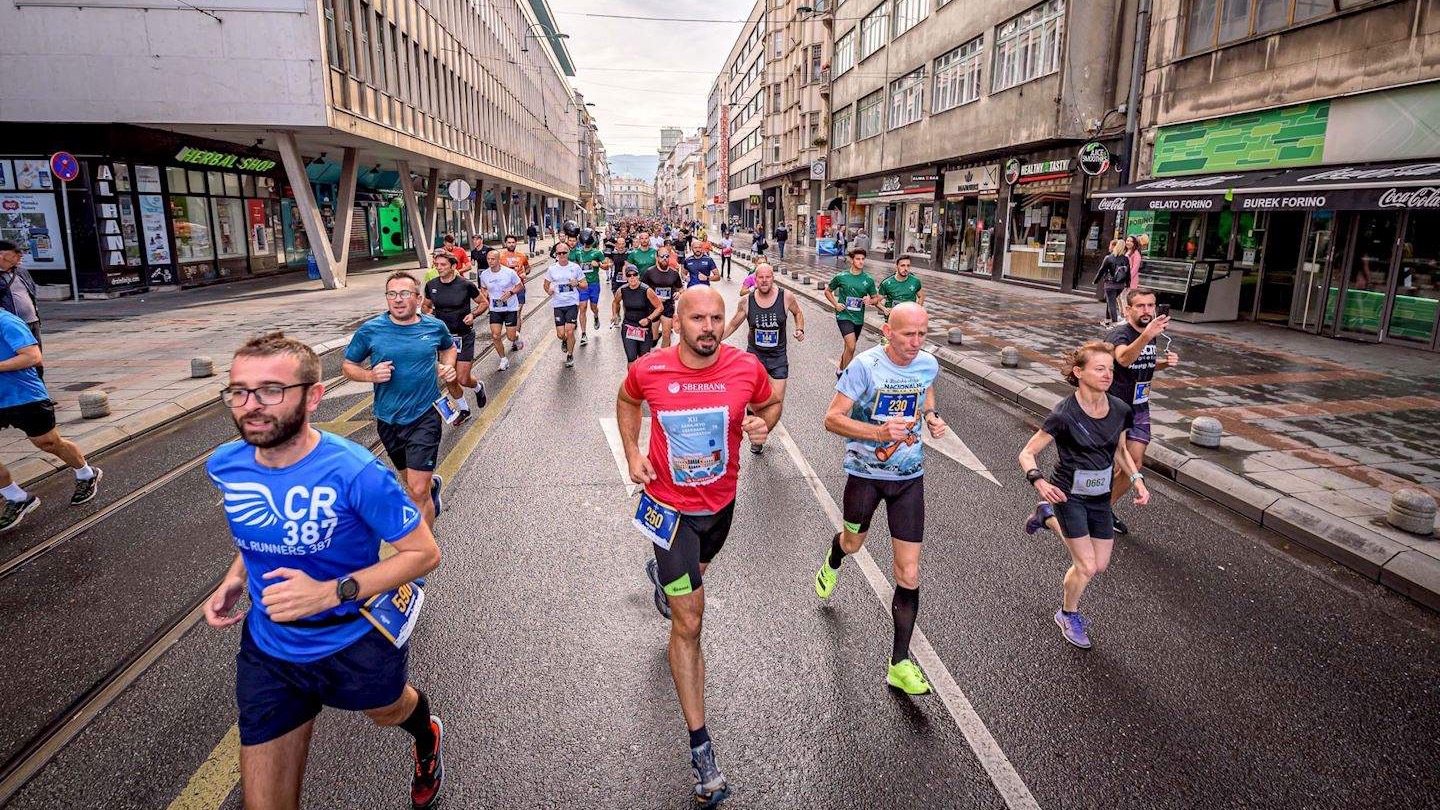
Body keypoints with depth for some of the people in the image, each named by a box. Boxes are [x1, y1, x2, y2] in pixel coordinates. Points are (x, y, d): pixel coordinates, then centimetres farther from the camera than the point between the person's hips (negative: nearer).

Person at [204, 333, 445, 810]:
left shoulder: (354, 473, -30)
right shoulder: (225, 467, -11)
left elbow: (424, 553, -23)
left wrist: (332, 592, -32)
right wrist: (235, 579, -4)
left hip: (358, 645, -3)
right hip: (269, 650, 4)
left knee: (387, 713, 31)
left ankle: (427, 738, 67)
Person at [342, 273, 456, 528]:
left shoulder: (435, 327, -3)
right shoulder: (370, 330, -6)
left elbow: (448, 347, 20)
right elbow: (347, 366, 4)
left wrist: (447, 366, -1)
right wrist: (371, 375, -16)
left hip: (425, 416, -2)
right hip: (388, 419, 3)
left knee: (417, 491, -10)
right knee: (410, 479, 23)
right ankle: (432, 483, 59)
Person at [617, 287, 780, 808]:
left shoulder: (747, 368, -16)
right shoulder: (648, 370, -18)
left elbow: (769, 403, 5)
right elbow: (627, 401, 6)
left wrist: (763, 425, -18)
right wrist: (632, 451, -7)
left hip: (722, 500, 3)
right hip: (671, 506, -3)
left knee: (697, 569, 34)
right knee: (688, 623, -4)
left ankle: (661, 574, 74)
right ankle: (700, 746, 7)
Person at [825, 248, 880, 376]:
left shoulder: (868, 280, 1)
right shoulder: (841, 277, -4)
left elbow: (876, 298, 11)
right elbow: (827, 291, 9)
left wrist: (869, 300, -13)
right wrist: (836, 304, -5)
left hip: (858, 318, 4)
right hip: (844, 316, -4)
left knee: (848, 347, 16)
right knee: (851, 346, -19)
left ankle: (840, 370, 38)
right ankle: (845, 373, -4)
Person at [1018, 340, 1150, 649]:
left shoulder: (1120, 410, -7)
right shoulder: (1064, 415, -23)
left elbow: (1120, 452, 11)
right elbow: (1027, 453, -17)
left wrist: (1137, 479, -4)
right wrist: (1038, 481, -35)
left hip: (1100, 496, 6)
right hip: (1069, 494, -6)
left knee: (1100, 565, 13)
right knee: (1086, 567, -3)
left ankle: (1048, 516, 31)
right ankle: (1068, 615, 27)